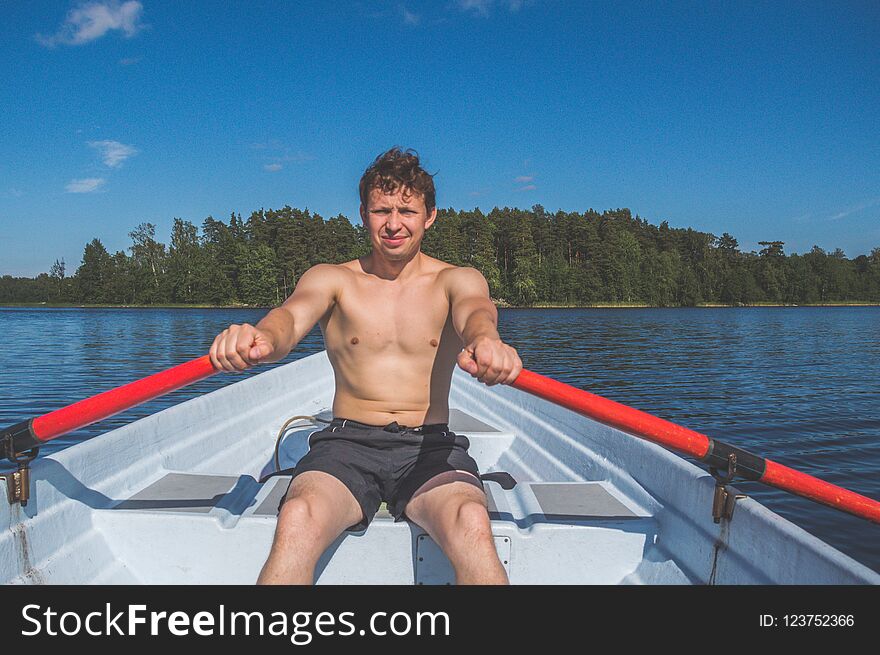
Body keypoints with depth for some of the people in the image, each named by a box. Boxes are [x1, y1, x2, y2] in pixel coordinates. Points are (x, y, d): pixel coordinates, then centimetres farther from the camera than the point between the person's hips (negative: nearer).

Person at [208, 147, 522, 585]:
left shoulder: (456, 280, 7)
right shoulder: (331, 278, 8)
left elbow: (475, 310, -16)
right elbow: (293, 314, -13)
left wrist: (486, 340, -43)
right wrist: (262, 337, -40)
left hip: (429, 447, 0)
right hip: (347, 444, 0)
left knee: (471, 524, -32)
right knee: (297, 520, -32)